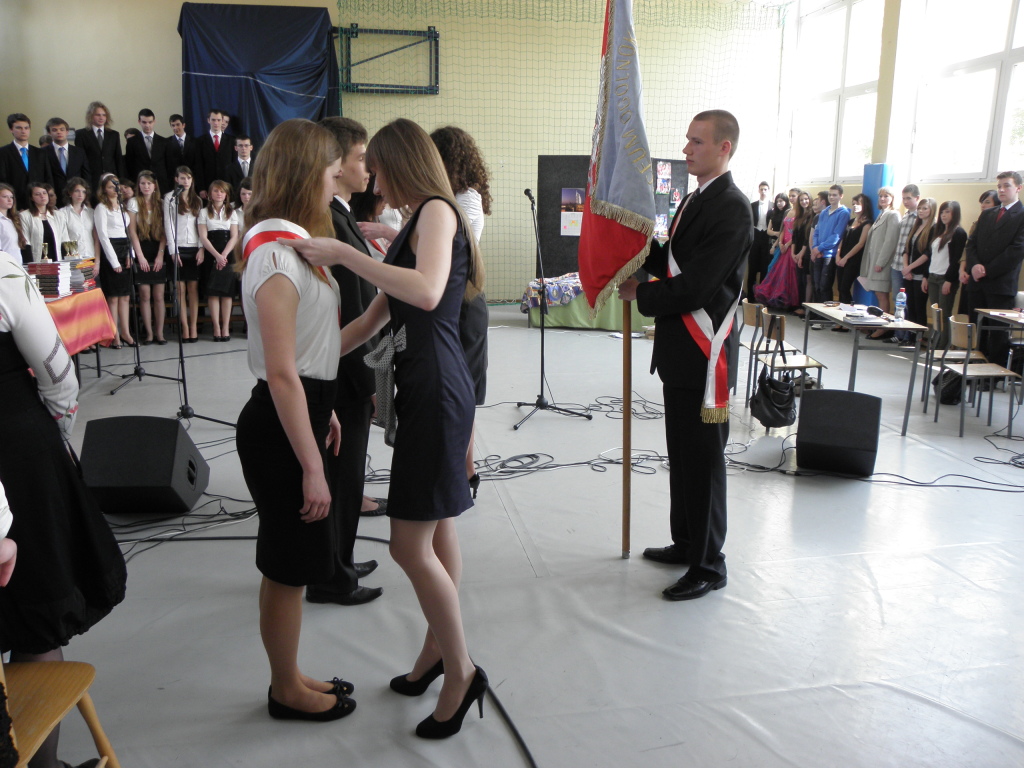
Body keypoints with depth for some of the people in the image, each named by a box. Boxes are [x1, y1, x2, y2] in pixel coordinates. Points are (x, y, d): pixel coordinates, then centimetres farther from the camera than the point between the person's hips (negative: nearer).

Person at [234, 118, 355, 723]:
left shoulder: (293, 243, 11)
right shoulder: (277, 255, -21)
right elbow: (281, 374, -24)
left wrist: (323, 411, 24)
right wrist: (312, 468, -23)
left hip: (303, 411, 10)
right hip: (281, 427, -10)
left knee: (295, 564, 20)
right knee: (290, 567, 7)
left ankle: (291, 678, 37)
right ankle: (287, 691, 28)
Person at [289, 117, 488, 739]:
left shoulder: (437, 211, -8)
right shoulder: (418, 224, 20)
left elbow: (427, 292, -29)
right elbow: (375, 319, 22)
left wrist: (344, 254, -22)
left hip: (437, 389, -10)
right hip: (426, 385, 10)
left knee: (411, 543, -5)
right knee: (437, 533, 16)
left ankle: (461, 671, 10)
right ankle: (439, 651, 29)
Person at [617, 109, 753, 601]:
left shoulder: (731, 208, -17)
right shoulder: (696, 200, 16)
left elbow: (696, 286, -22)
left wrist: (640, 294, -9)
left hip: (704, 357, -10)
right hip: (679, 351, 10)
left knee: (702, 460, 1)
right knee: (682, 454, 19)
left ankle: (708, 565, 16)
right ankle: (686, 543, 36)